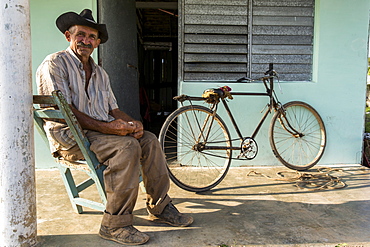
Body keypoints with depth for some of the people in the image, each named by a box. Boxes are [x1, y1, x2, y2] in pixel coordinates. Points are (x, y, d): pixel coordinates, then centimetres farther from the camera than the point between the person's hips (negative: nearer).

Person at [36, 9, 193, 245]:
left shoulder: (100, 73, 20)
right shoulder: (54, 64, -4)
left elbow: (113, 109, 14)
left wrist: (132, 122, -8)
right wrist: (104, 127, -24)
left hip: (101, 130, 7)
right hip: (70, 136, -7)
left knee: (149, 139, -12)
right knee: (127, 146, -30)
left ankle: (160, 207, -3)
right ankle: (115, 224, -22)